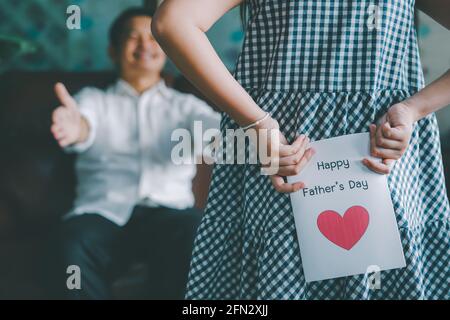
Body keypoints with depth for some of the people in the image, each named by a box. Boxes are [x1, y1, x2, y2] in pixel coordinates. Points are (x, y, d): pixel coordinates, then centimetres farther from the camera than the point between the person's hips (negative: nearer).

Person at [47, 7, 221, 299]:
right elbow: (85, 124, -5)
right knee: (74, 243, -34)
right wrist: (75, 128, -33)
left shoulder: (185, 105, 21)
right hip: (104, 210, 0)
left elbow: (213, 125, -1)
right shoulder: (94, 99, 20)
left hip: (169, 209, 1)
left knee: (194, 232, -34)